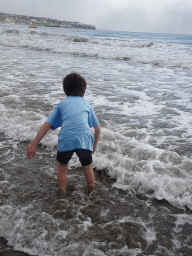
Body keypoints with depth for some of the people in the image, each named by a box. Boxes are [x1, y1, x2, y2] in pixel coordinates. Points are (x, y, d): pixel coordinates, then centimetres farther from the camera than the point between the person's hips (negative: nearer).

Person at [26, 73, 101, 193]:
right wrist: (95, 145, 36)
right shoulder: (86, 103, 23)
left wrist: (34, 145, 13)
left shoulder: (62, 104, 19)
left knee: (62, 166, 26)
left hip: (66, 139, -1)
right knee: (87, 167, 25)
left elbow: (46, 125, 10)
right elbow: (98, 128, 22)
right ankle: (91, 192, 41)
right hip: (84, 139, 1)